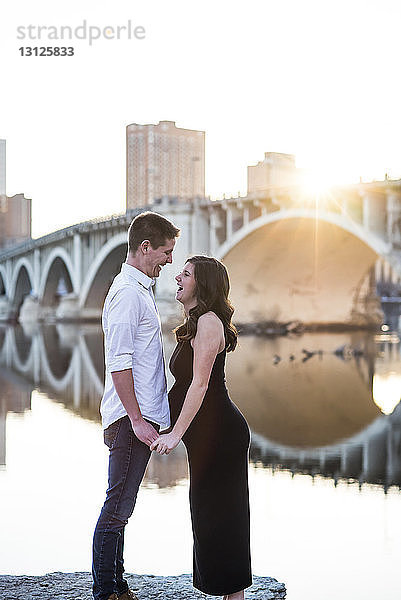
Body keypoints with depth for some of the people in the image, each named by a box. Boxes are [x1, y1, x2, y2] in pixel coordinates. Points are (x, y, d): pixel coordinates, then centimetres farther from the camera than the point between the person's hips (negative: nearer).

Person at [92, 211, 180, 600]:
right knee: (117, 508, -4)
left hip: (138, 418, 10)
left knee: (121, 507, 14)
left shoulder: (139, 289, 19)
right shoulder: (127, 293, -13)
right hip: (131, 418, -10)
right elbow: (119, 364, -19)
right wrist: (137, 419, -21)